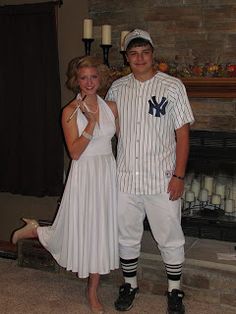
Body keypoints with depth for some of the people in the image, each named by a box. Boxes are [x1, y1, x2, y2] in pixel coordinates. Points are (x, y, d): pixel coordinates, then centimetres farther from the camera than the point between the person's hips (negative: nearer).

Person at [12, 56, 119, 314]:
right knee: (79, 229, 6)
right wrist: (91, 123, -23)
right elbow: (74, 152, -15)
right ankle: (34, 230, 35)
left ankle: (93, 291, 26)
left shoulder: (110, 107, 5)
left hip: (108, 173, 4)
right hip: (84, 174, -4)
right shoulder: (70, 111, -8)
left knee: (101, 231, 10)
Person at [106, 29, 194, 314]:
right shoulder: (117, 88, 5)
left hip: (162, 180, -2)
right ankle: (129, 285, 35)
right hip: (126, 179, 3)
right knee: (127, 237, 15)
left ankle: (174, 290, 29)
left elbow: (182, 134, -6)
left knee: (170, 239, 9)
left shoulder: (172, 86, -4)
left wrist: (178, 176, -10)